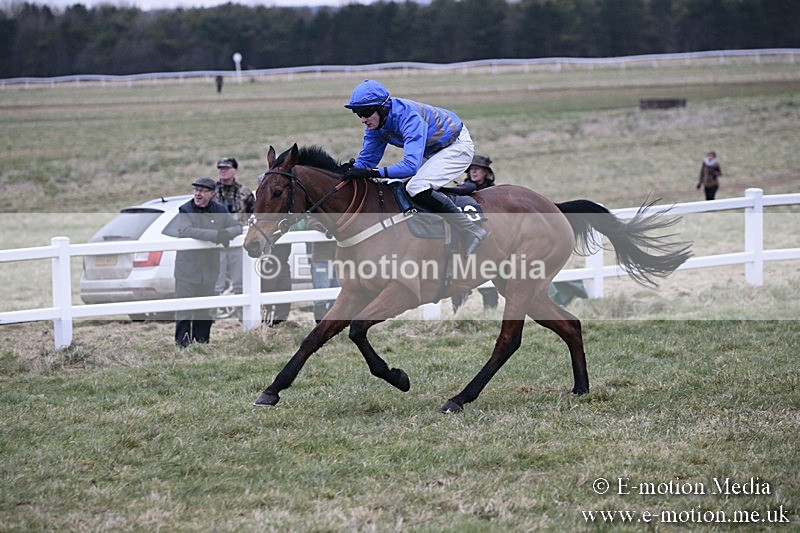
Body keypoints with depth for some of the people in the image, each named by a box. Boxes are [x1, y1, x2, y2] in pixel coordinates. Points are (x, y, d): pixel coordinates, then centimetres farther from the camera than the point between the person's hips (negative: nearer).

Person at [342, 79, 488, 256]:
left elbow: (411, 165, -45)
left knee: (416, 188, -28)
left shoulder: (410, 118, -36)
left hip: (457, 146, -10)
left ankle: (472, 231, -21)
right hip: (431, 151, 10)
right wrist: (351, 172, -20)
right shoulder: (375, 122, -9)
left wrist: (373, 173, -52)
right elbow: (366, 159, 0)